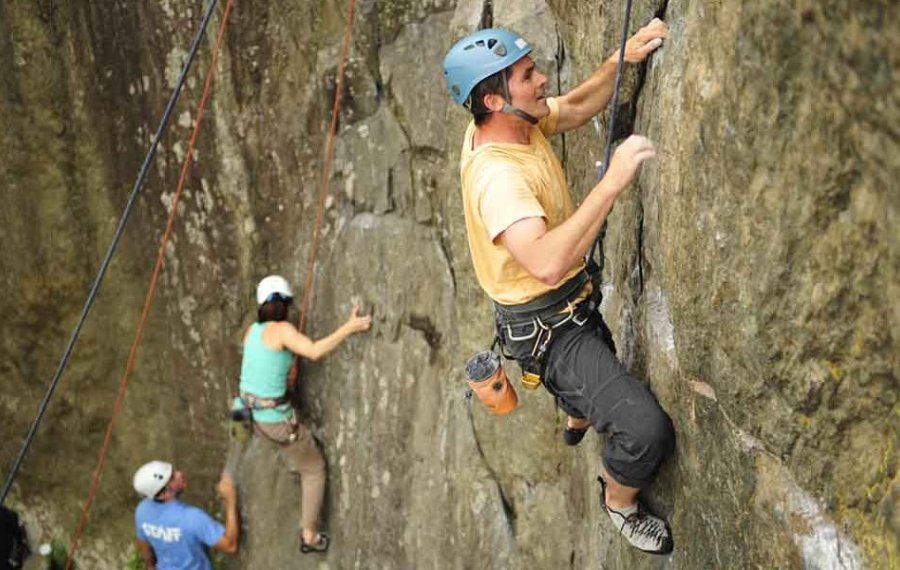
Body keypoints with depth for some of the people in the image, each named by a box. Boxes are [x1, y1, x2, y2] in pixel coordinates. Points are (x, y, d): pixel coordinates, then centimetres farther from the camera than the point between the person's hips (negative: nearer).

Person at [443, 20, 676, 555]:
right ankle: (620, 502, 12)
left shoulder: (522, 119, -9)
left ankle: (578, 422, 74)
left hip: (576, 304, 10)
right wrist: (612, 182, -48)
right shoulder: (496, 174, -36)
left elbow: (578, 106, 8)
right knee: (646, 429, -21)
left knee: (604, 368, 39)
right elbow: (548, 263, -49)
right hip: (546, 326, -10)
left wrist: (621, 59, -11)